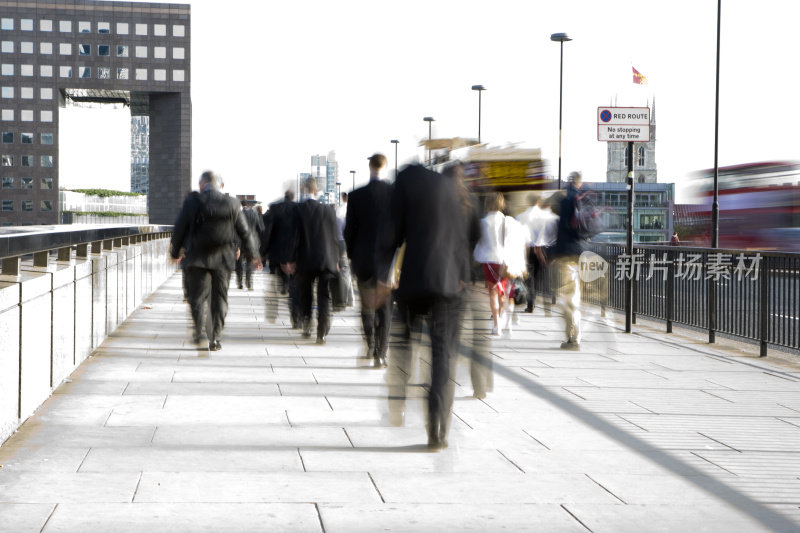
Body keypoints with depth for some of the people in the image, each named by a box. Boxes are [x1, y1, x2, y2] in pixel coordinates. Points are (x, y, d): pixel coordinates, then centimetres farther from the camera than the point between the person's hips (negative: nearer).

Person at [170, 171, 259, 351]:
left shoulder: (192, 201, -4)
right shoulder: (231, 204, 2)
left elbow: (180, 228, -1)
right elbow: (244, 232, 7)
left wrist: (175, 252, 14)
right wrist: (254, 255, 19)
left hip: (197, 257, -1)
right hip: (223, 258, 2)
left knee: (197, 295, 7)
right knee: (219, 297, 9)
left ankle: (199, 327, -17)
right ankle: (214, 338, 6)